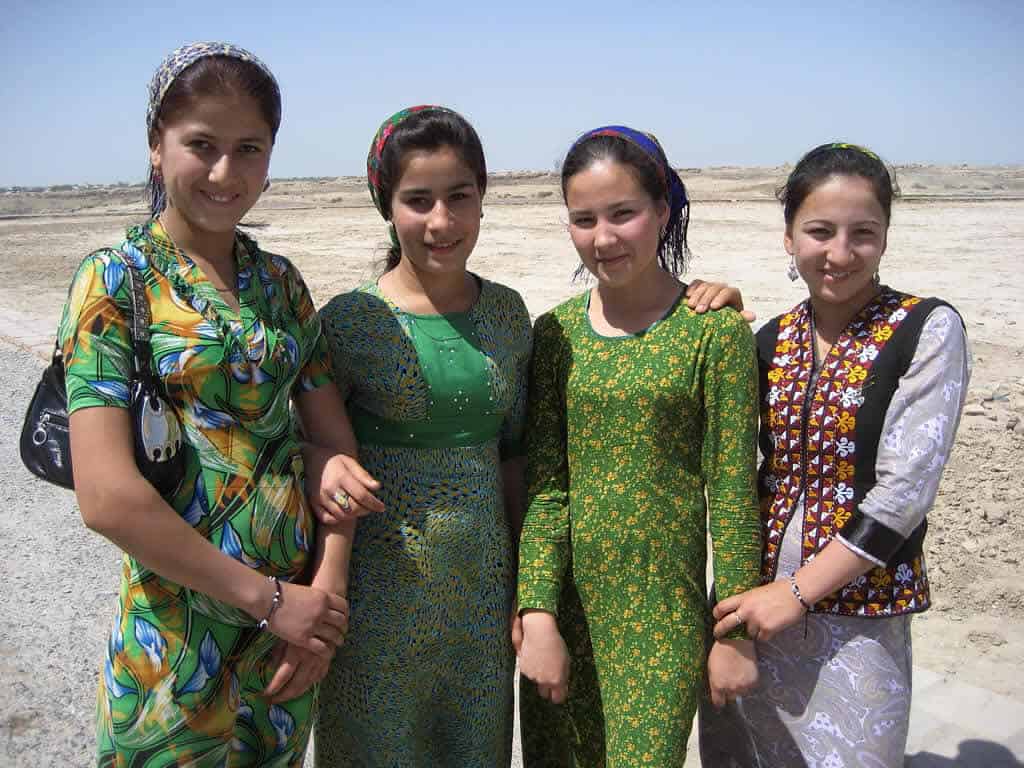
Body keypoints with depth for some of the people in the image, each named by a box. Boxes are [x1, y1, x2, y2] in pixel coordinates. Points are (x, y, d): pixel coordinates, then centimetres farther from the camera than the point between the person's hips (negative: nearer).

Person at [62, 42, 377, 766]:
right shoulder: (115, 278, -10)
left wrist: (328, 598, -7)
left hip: (293, 610, 5)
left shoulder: (279, 280, 4)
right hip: (178, 640, -5)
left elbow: (340, 446, 3)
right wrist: (269, 598, -16)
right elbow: (106, 495, -19)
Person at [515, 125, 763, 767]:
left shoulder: (714, 331, -8)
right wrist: (538, 616, -7)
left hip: (664, 617, -3)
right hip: (565, 603, 4)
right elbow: (544, 483, -1)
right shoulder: (556, 332, 2)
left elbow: (732, 494, -6)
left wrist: (736, 633, -4)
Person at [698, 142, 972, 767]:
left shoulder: (927, 330, -9)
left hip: (857, 610, -4)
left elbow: (904, 490, -15)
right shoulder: (773, 339, 5)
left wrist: (798, 591, -16)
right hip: (752, 601, 5)